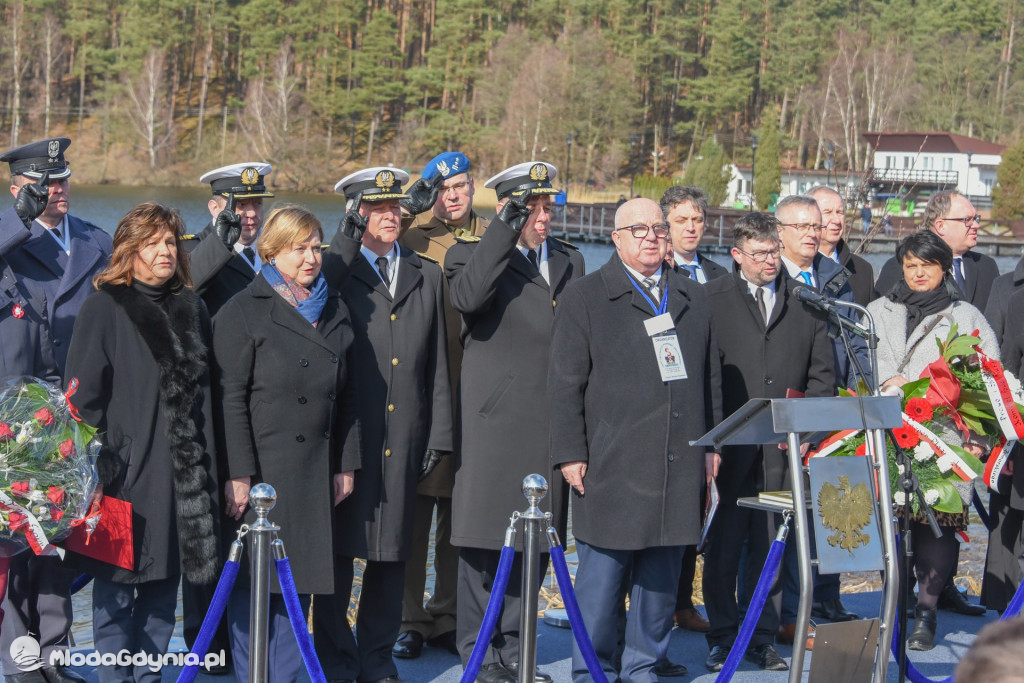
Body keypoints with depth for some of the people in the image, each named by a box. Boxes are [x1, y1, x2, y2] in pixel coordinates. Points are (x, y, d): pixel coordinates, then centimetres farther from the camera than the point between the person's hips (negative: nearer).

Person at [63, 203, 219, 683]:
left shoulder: (191, 308, 14)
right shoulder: (104, 307, -3)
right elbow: (83, 392, -6)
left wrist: (207, 462, 12)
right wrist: (95, 461, -12)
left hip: (183, 470, 5)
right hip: (125, 468, -5)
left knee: (165, 578, 9)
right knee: (116, 581, 0)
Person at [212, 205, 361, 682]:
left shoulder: (336, 312, 14)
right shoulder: (243, 312, -3)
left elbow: (347, 396, 16)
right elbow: (230, 398, -9)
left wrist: (346, 464, 10)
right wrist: (237, 474, -14)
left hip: (314, 474, 5)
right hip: (259, 469, -5)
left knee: (299, 579, 8)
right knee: (254, 584, -1)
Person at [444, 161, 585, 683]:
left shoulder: (570, 261, 17)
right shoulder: (472, 254, 0)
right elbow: (467, 297, -23)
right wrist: (504, 229, -21)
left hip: (552, 423, 5)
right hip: (495, 422, -5)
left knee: (534, 541, 10)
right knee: (484, 541, -1)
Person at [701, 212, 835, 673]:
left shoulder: (806, 302, 12)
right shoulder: (713, 300, 4)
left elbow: (823, 372, 13)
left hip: (785, 446, 2)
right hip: (731, 442, -2)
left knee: (772, 546, 6)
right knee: (723, 547, 0)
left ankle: (763, 638, 15)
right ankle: (723, 636, 13)